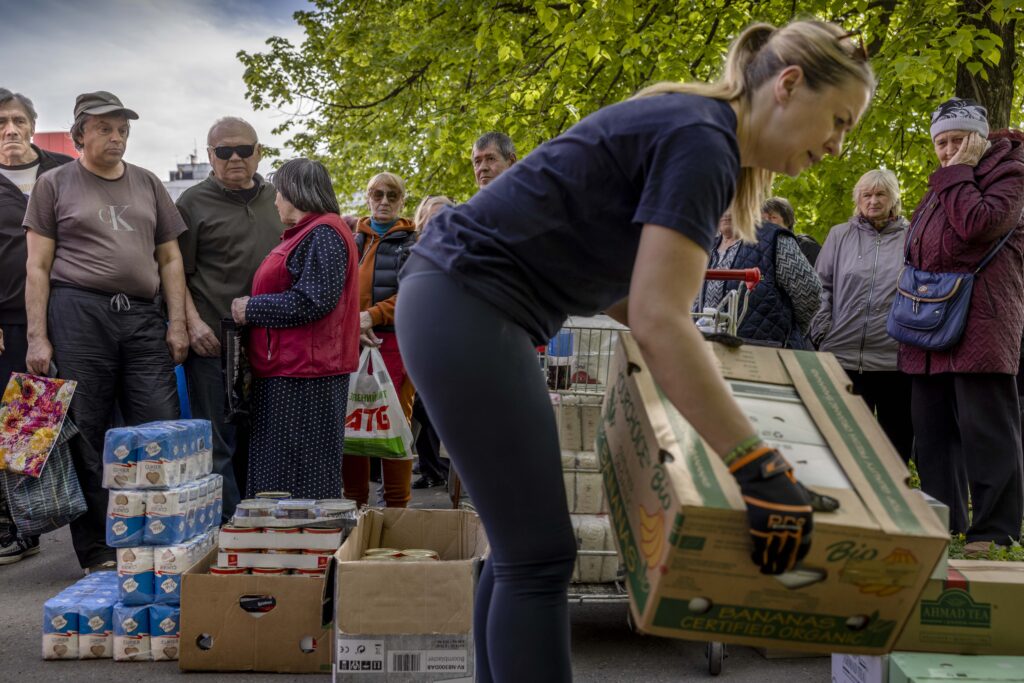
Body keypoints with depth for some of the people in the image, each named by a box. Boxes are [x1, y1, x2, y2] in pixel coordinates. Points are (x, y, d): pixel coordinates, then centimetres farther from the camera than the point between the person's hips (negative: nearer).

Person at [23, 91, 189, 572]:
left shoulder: (148, 185, 16)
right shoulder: (55, 184, 8)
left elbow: (170, 259, 16)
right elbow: (37, 267, 3)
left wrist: (177, 323, 5)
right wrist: (37, 338, -5)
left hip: (143, 317, 3)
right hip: (78, 315, -2)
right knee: (85, 437, 2)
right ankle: (97, 554, 11)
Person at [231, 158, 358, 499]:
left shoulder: (323, 234, -12)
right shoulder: (306, 233, 20)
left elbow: (313, 301, -22)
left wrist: (251, 309, -13)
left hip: (305, 377, -10)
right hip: (287, 371, 10)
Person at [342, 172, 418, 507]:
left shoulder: (413, 243, 9)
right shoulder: (350, 241, 18)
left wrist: (373, 316, -15)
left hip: (396, 343, -3)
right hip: (350, 343, 3)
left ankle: (397, 507, 4)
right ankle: (354, 504, 13)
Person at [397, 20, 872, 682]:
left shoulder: (691, 129, 15)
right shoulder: (701, 141, -14)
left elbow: (622, 286, 23)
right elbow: (658, 321, -24)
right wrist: (763, 472, -24)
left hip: (457, 303, 10)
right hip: (468, 309, -10)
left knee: (521, 545, 13)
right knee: (540, 557, -5)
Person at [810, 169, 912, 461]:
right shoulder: (840, 235, 12)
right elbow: (822, 286, 10)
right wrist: (823, 333, 1)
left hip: (896, 358, -1)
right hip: (843, 354, 1)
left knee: (898, 439, 7)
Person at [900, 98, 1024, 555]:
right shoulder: (943, 184, 23)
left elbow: (977, 224, -18)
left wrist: (959, 174, -8)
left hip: (980, 325, -8)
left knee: (986, 428, -7)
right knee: (933, 430, 8)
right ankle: (943, 525, 16)